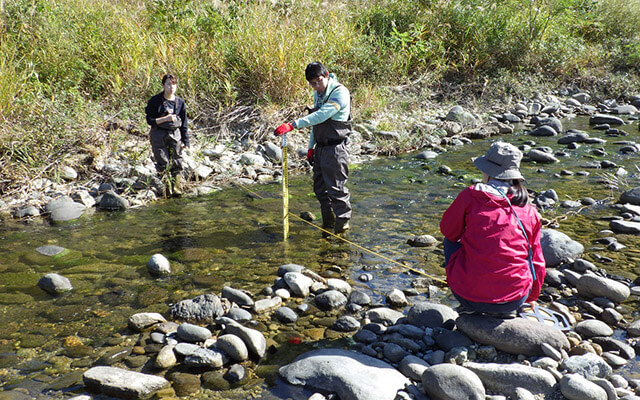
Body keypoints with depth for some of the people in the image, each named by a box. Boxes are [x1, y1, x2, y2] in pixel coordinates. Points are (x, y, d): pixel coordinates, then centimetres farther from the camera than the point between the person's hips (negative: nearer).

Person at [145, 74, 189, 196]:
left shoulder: (180, 102, 5)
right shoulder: (155, 101, -5)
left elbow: (184, 124, 10)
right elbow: (150, 120, -6)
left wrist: (185, 141, 7)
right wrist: (166, 118, -18)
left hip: (175, 134, 3)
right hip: (159, 135, -3)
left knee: (177, 163, 1)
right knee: (163, 164, -1)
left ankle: (177, 189, 9)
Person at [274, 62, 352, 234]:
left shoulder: (340, 92, -17)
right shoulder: (318, 94, 12)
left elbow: (320, 116, -29)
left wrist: (293, 125, -34)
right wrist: (311, 147, 21)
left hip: (336, 148, -9)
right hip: (320, 147, 9)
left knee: (336, 187, -5)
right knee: (320, 187, 14)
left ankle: (343, 222, 11)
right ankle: (328, 222, 29)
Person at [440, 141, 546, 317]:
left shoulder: (470, 196, -6)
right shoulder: (530, 212, 5)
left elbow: (448, 230, 9)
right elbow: (537, 261, 15)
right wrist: (531, 296, 34)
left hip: (470, 297, -3)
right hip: (515, 300, 3)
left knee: (451, 242, 24)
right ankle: (506, 310, 19)